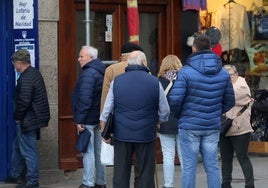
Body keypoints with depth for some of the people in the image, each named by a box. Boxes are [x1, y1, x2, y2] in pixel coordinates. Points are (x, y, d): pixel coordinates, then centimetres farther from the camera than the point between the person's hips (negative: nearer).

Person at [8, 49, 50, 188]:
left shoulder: (26, 78, -22)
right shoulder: (35, 73, 10)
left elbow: (23, 102, -26)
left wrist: (18, 117, -11)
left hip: (27, 120, -11)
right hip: (35, 118, 11)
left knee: (28, 151, -1)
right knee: (18, 146, 23)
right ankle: (15, 175, 34)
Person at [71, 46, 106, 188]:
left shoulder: (88, 74, -17)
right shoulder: (101, 72, 14)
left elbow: (85, 99, -23)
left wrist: (80, 120, -21)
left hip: (88, 119, -9)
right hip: (99, 118, 10)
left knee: (88, 152, -6)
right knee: (98, 151, 14)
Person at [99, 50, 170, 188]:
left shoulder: (116, 81, 1)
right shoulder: (154, 82, -2)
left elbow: (106, 111, 2)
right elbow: (164, 112, 5)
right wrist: (157, 122, 24)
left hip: (121, 135, 1)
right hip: (146, 135, -1)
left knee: (120, 174, 7)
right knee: (146, 174, 6)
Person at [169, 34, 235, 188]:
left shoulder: (186, 72, -11)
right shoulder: (223, 73, 4)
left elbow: (175, 99, -16)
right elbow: (230, 101, 9)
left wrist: (178, 115, 4)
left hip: (189, 125, -4)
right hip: (213, 126, 4)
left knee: (189, 166, 1)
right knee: (212, 166, 8)